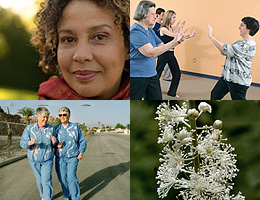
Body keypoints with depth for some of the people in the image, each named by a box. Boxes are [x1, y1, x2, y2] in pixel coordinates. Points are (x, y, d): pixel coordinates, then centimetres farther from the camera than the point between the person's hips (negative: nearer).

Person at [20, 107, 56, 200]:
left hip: (47, 159, -1)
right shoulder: (29, 128, -5)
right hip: (34, 160, 1)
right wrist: (29, 143, -29)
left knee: (46, 180, -10)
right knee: (39, 180, 13)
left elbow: (54, 145, 6)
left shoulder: (51, 129, -1)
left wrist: (54, 142, -18)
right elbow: (22, 143, -7)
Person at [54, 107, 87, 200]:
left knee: (71, 177, -12)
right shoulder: (56, 128, 7)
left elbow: (82, 141, 8)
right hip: (60, 157, 3)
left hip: (72, 157, -2)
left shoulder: (75, 127, 2)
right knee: (62, 177, 4)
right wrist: (56, 145, -6)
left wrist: (81, 152, -3)